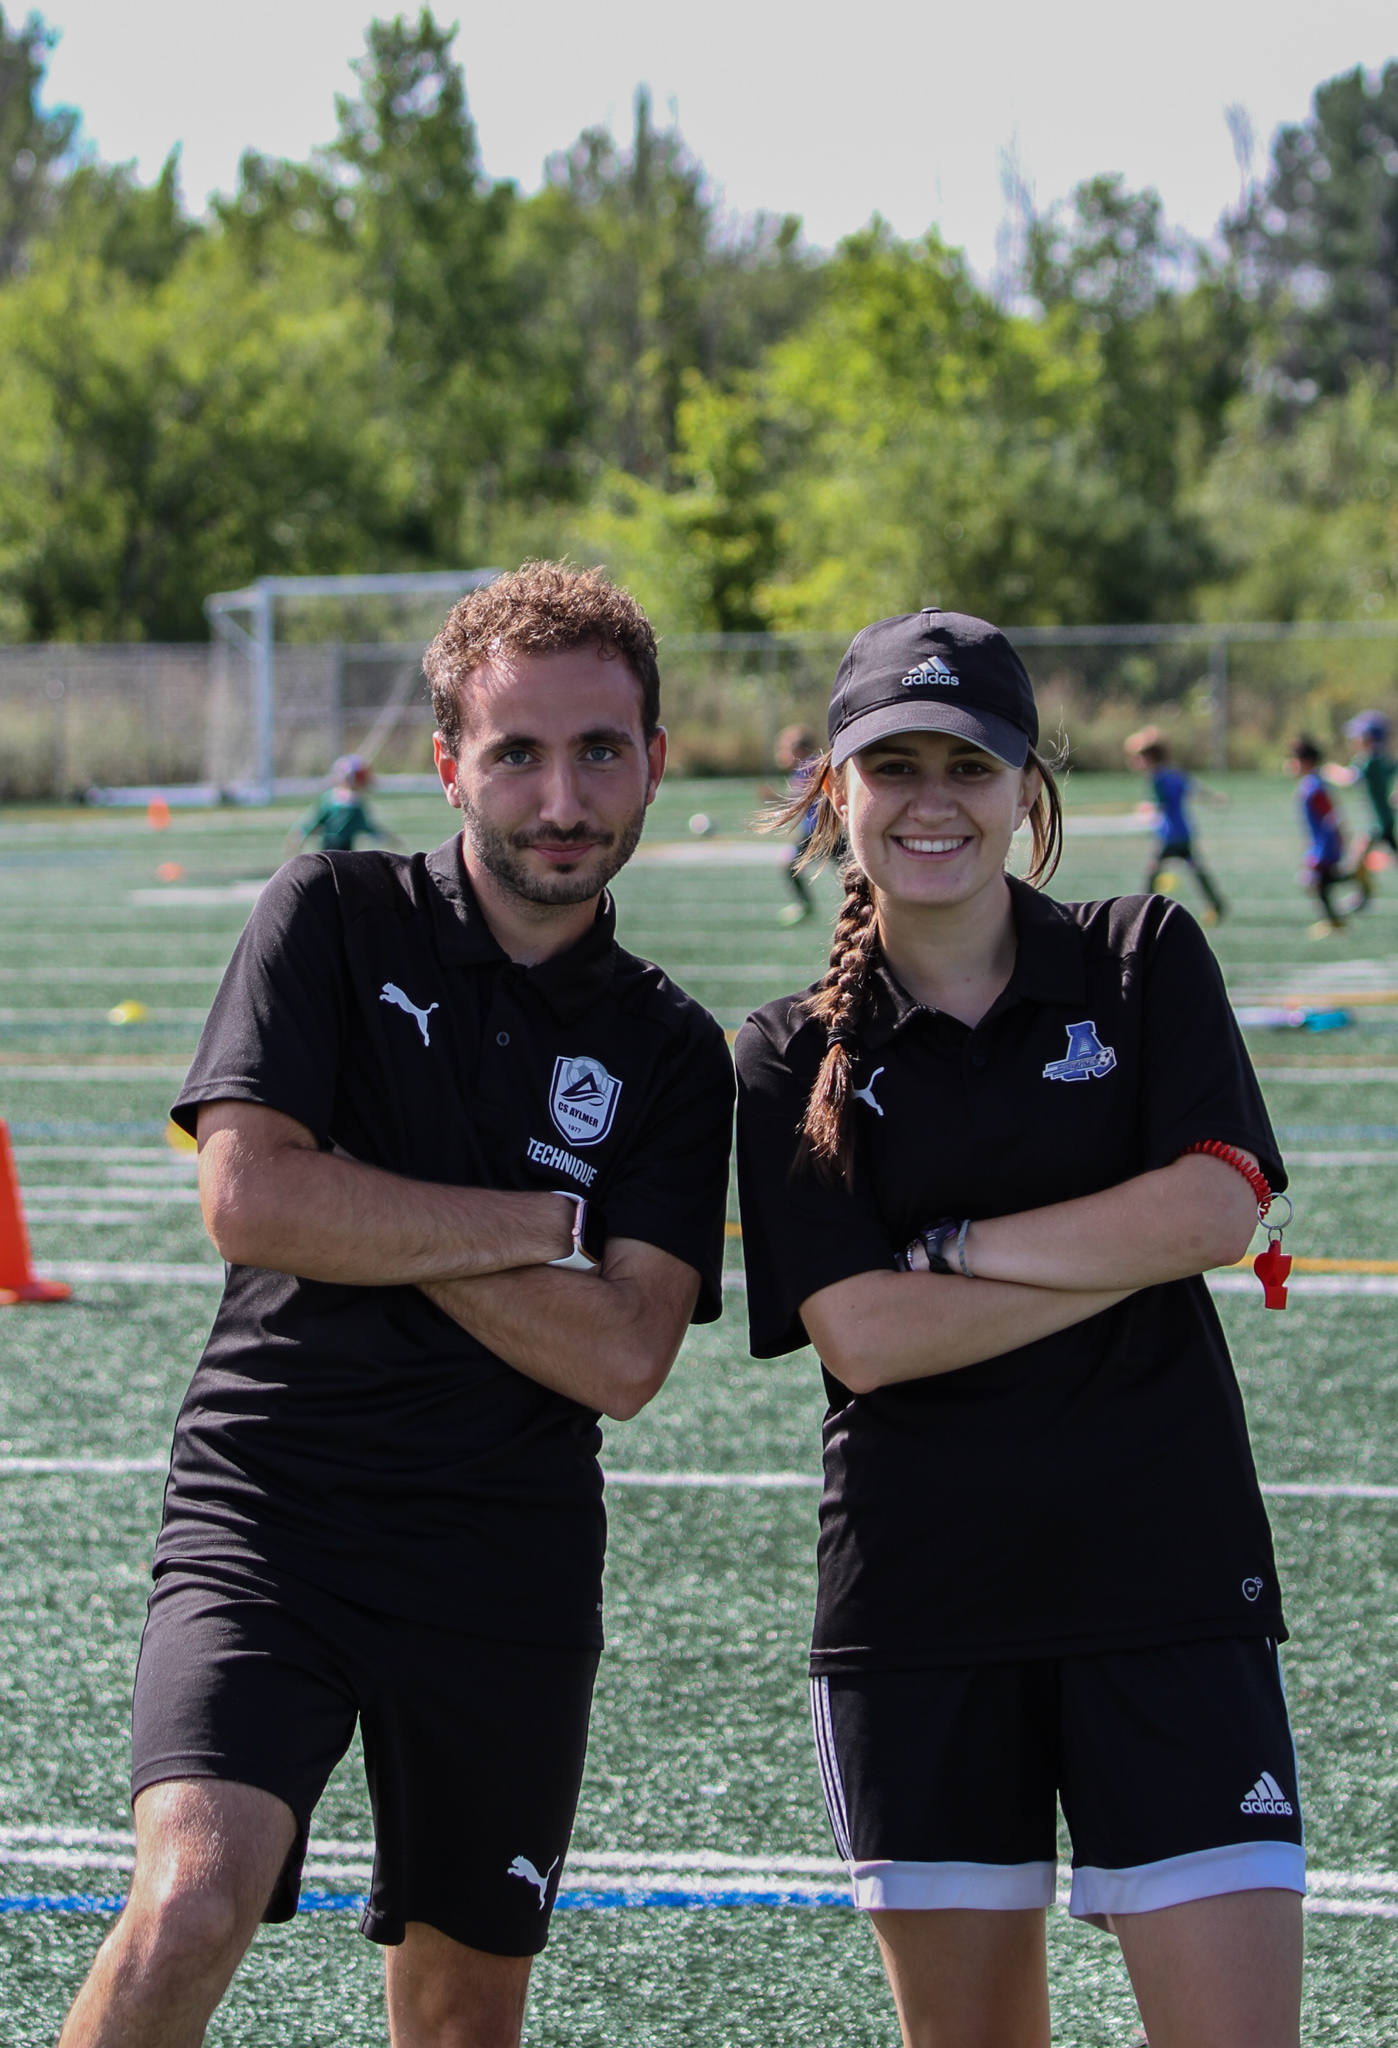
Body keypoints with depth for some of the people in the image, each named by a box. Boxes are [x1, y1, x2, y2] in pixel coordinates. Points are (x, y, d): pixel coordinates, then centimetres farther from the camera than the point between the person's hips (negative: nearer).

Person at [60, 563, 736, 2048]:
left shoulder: (671, 1056, 6)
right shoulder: (335, 919, 0)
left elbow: (620, 1358, -5)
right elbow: (247, 1198, -13)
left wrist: (365, 1219, -10)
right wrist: (549, 1222, -7)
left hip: (510, 1572, 3)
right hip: (265, 1518, -3)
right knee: (189, 1911, -25)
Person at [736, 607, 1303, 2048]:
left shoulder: (1145, 960, 5)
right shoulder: (794, 1060, 4)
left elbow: (1216, 1211, -9)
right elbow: (861, 1333, -9)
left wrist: (951, 1243, -7)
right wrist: (1129, 1250, -10)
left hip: (1163, 1580, -1)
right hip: (916, 1604, 1)